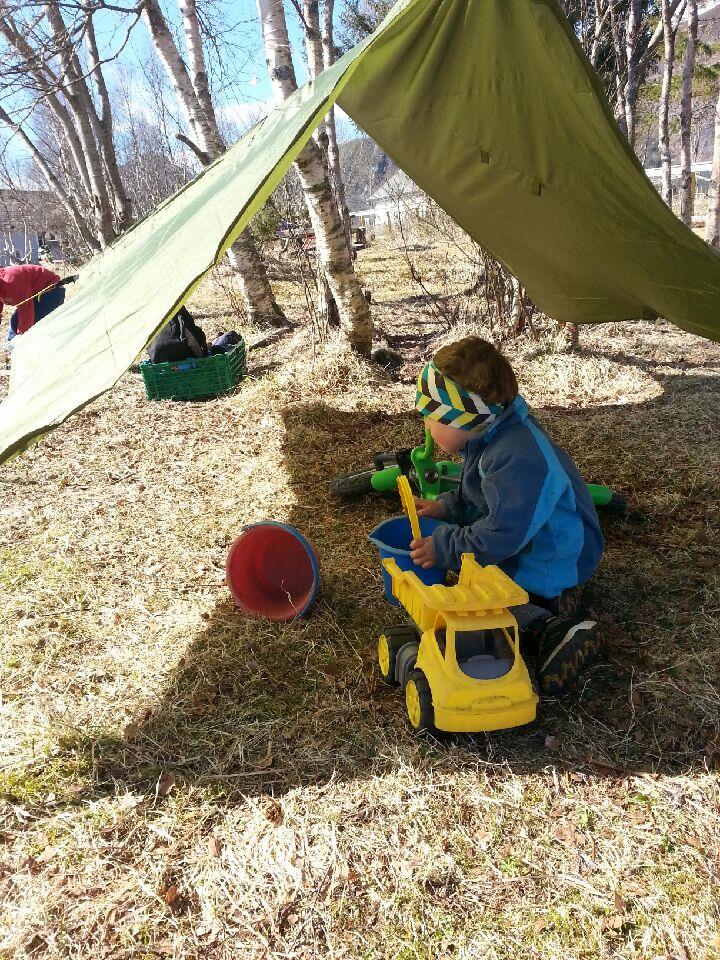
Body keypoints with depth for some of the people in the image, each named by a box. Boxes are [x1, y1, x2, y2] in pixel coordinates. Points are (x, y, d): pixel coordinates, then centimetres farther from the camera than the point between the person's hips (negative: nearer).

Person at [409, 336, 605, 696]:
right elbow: (477, 497, 15)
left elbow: (502, 535, -33)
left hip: (552, 564, -10)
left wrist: (444, 548, -24)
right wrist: (445, 507, 0)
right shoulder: (495, 436, 0)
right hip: (526, 540, 10)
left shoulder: (515, 459, -34)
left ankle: (551, 630, -21)